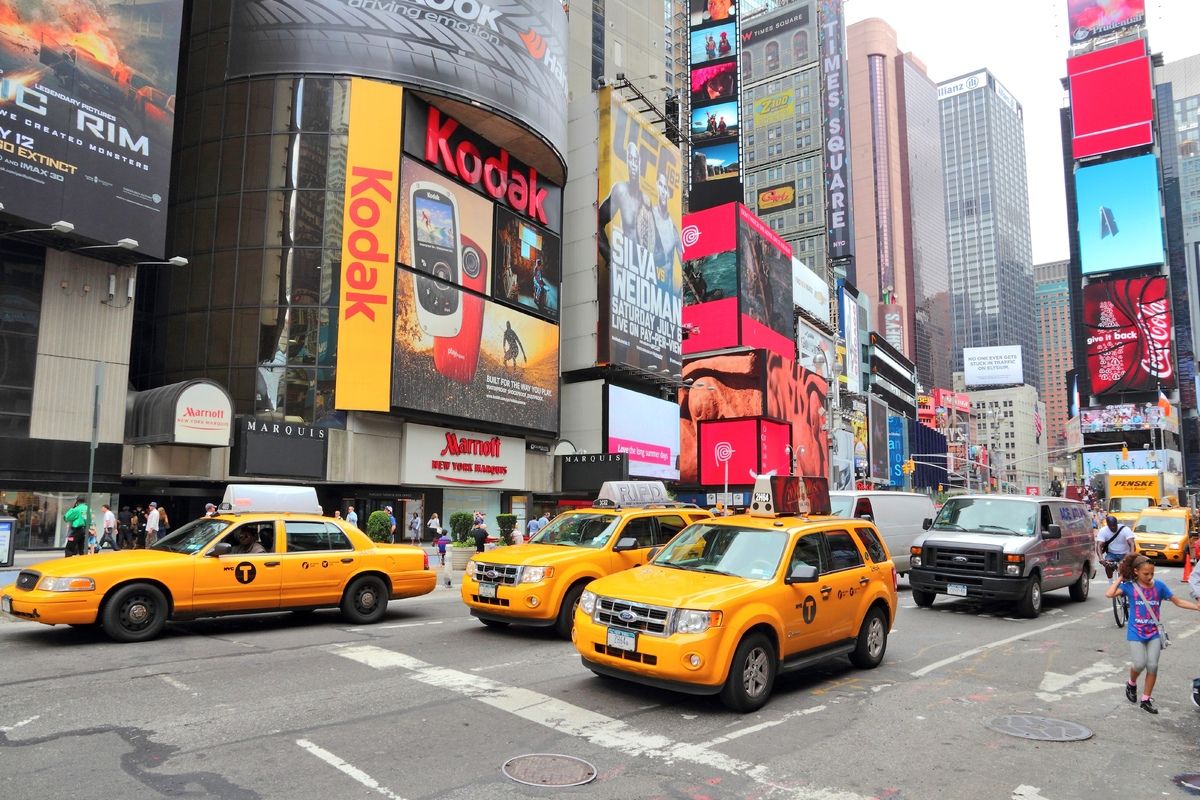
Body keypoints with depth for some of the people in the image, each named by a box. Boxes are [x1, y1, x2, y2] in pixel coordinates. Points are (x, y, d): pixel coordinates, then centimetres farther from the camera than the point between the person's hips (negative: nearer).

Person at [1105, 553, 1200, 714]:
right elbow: (1109, 594, -20)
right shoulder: (1130, 586, -7)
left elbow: (1178, 601, 5)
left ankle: (1146, 700, 13)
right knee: (1140, 664, -8)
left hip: (1154, 633, 2)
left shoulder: (1159, 586, -2)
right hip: (1136, 633, -2)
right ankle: (1131, 684, 25)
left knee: (1153, 666, -1)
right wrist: (1120, 578, -11)